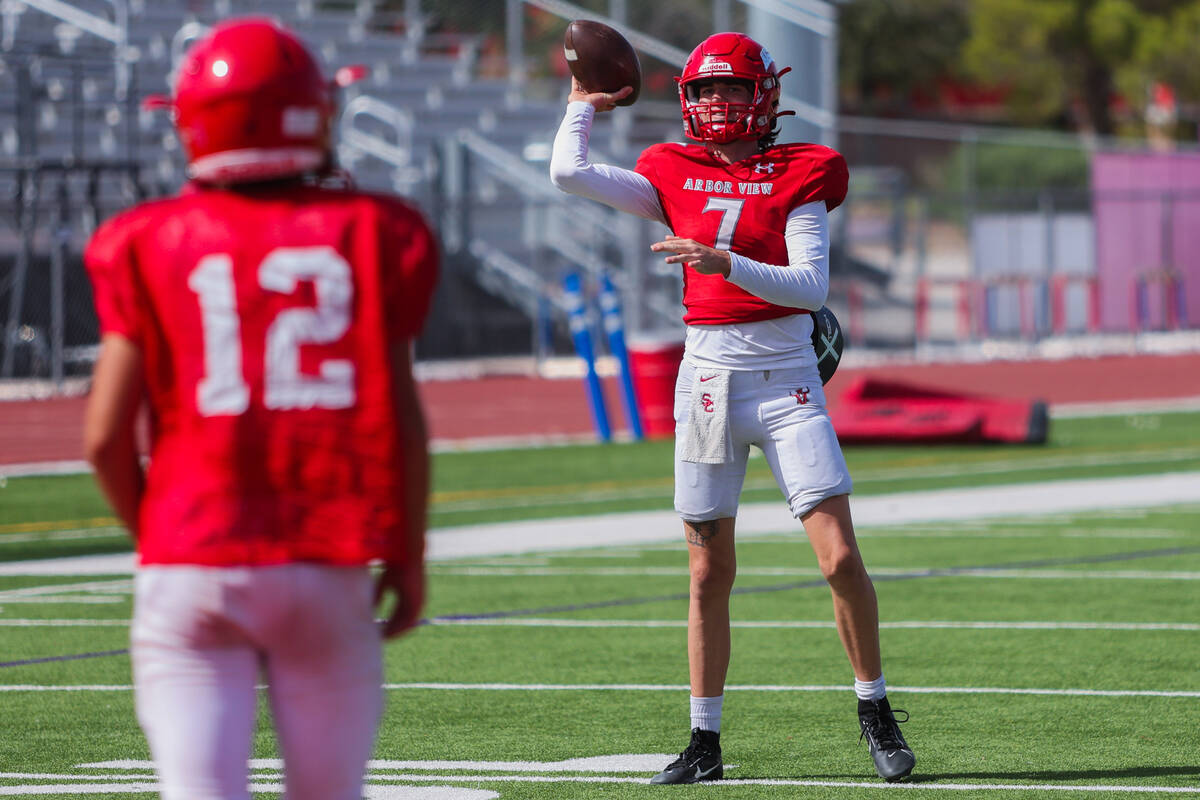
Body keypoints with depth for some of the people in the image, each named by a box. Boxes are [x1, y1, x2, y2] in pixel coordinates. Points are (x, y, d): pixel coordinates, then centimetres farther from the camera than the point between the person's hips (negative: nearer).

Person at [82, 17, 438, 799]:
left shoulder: (153, 246, 2)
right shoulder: (367, 236, 2)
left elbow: (107, 434, -1)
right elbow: (403, 420, 0)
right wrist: (409, 553, 11)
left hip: (189, 567, 0)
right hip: (327, 564, 0)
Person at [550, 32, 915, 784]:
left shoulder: (798, 178, -1)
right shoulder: (674, 177, 8)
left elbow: (811, 286, -12)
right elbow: (569, 172, -1)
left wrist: (725, 263, -23)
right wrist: (582, 106, 14)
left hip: (788, 381, -2)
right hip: (709, 376, 3)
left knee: (841, 559, -10)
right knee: (708, 574, 5)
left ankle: (876, 711, 8)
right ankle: (705, 741, 13)